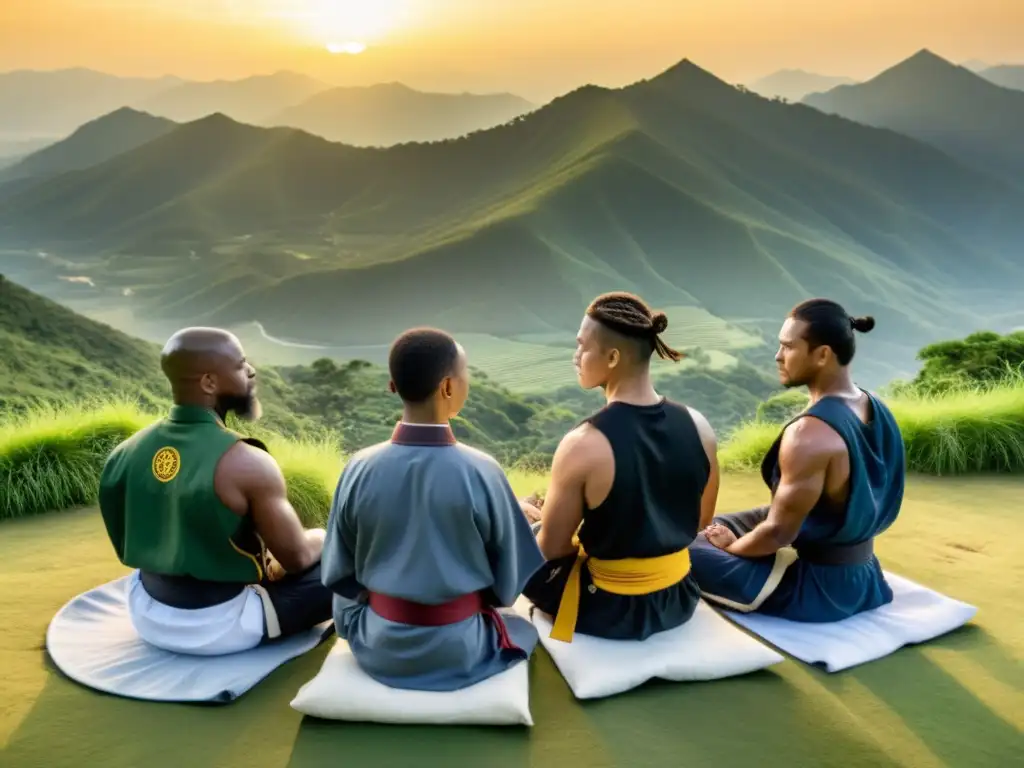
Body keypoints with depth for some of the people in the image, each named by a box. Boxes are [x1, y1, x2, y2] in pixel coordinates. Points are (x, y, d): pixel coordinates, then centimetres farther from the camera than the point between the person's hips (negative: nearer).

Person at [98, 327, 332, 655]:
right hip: (218, 628, -7)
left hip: (147, 617, 7)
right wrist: (323, 539, 9)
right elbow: (298, 558, -16)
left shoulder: (129, 451, -4)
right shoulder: (248, 463, -25)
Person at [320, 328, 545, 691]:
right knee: (523, 629, 29)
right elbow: (508, 579, -7)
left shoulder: (359, 469, -13)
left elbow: (339, 576, -1)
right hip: (460, 649, -2)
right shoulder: (481, 471, -20)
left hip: (378, 646, 2)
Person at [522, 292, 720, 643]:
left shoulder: (582, 445, -26)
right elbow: (700, 521, 5)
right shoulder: (698, 426, -11)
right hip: (680, 600, 6)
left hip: (609, 611, -5)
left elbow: (552, 549, -13)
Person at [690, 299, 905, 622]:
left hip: (817, 585, -9)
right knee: (720, 526, 24)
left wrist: (731, 547, -2)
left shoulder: (809, 433, -29)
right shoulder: (878, 411, 0)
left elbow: (778, 533, -24)